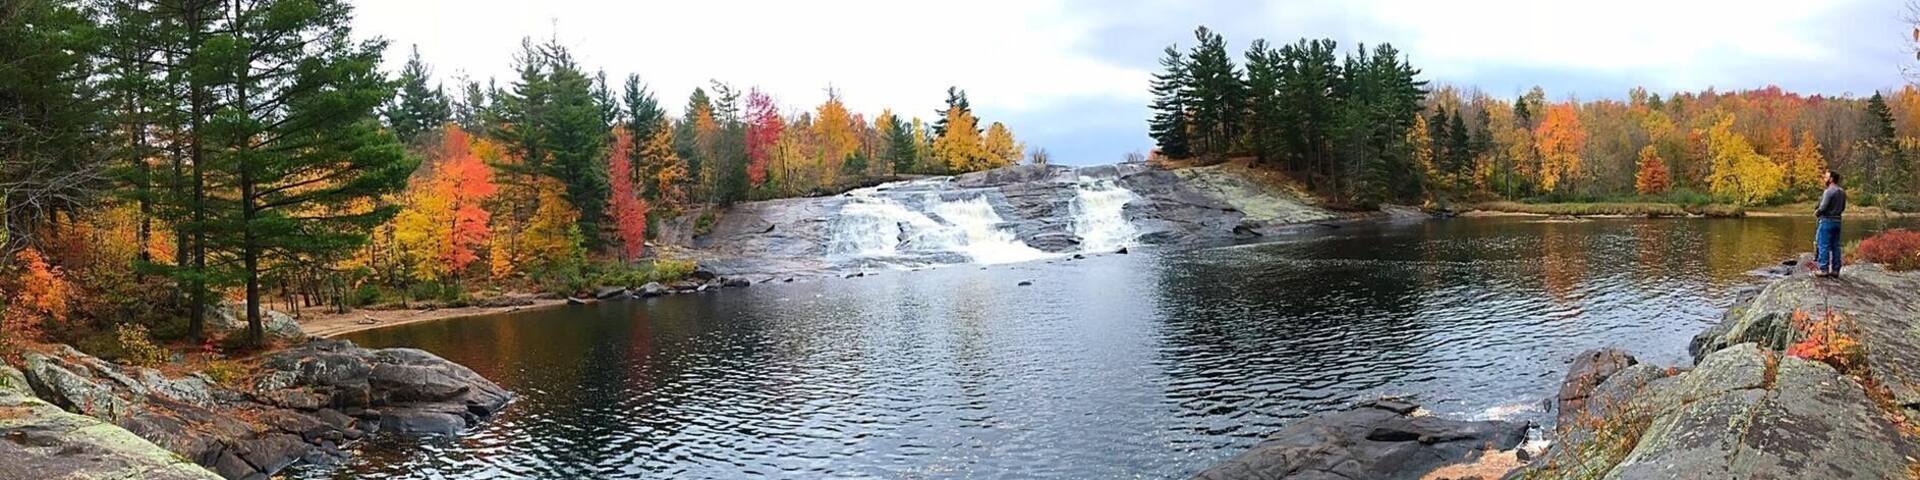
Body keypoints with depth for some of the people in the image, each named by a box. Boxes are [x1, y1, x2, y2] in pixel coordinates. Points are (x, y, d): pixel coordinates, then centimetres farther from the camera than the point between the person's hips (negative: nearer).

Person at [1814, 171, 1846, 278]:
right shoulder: (1842, 192, 11)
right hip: (1837, 221, 8)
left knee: (1823, 245, -4)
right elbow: (1843, 208, 16)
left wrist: (1816, 213, -1)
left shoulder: (1829, 191, -15)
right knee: (1835, 246, 10)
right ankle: (1835, 269, 12)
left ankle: (1823, 269, -5)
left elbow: (1823, 207, -18)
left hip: (1827, 220, -8)